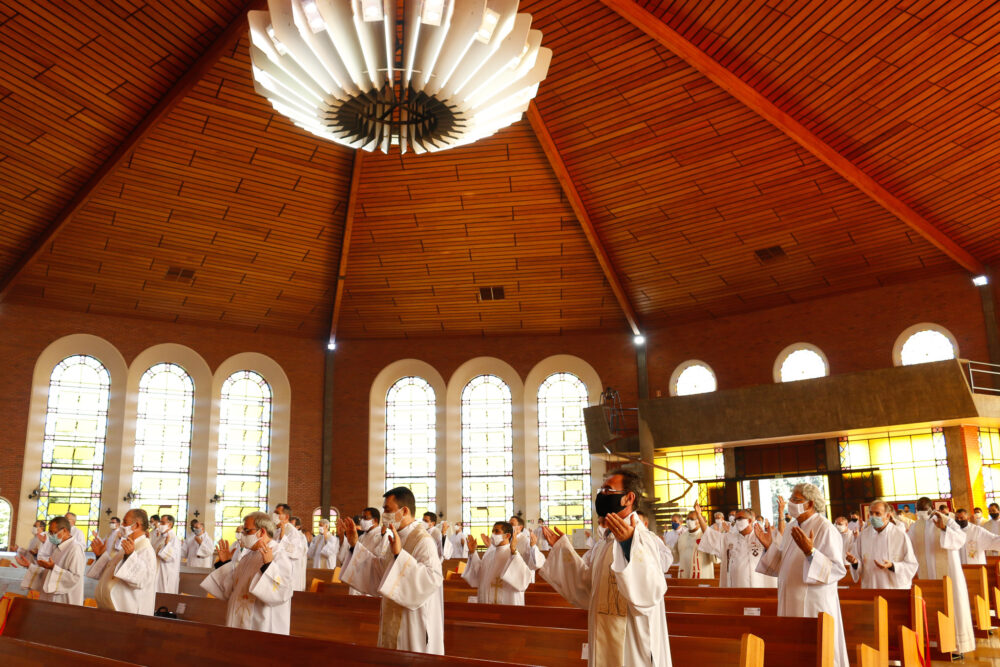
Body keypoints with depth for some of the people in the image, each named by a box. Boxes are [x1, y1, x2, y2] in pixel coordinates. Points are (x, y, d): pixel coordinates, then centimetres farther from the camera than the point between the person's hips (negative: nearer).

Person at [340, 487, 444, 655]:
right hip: (395, 621, 10)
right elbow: (379, 568, 19)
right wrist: (355, 545, 10)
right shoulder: (399, 538, 10)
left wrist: (400, 554, -38)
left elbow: (434, 578, -33)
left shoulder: (423, 540, -20)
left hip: (414, 626, -10)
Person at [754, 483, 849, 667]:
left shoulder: (825, 529, -14)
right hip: (791, 603, 8)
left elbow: (838, 569, -20)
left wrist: (810, 552, -31)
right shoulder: (792, 527, 10)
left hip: (813, 605, -7)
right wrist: (769, 547, 1)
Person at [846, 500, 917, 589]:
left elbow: (912, 566, -7)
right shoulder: (863, 535, 3)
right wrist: (855, 562, -15)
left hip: (895, 588, -2)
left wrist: (892, 566, -22)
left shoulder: (901, 535, -6)